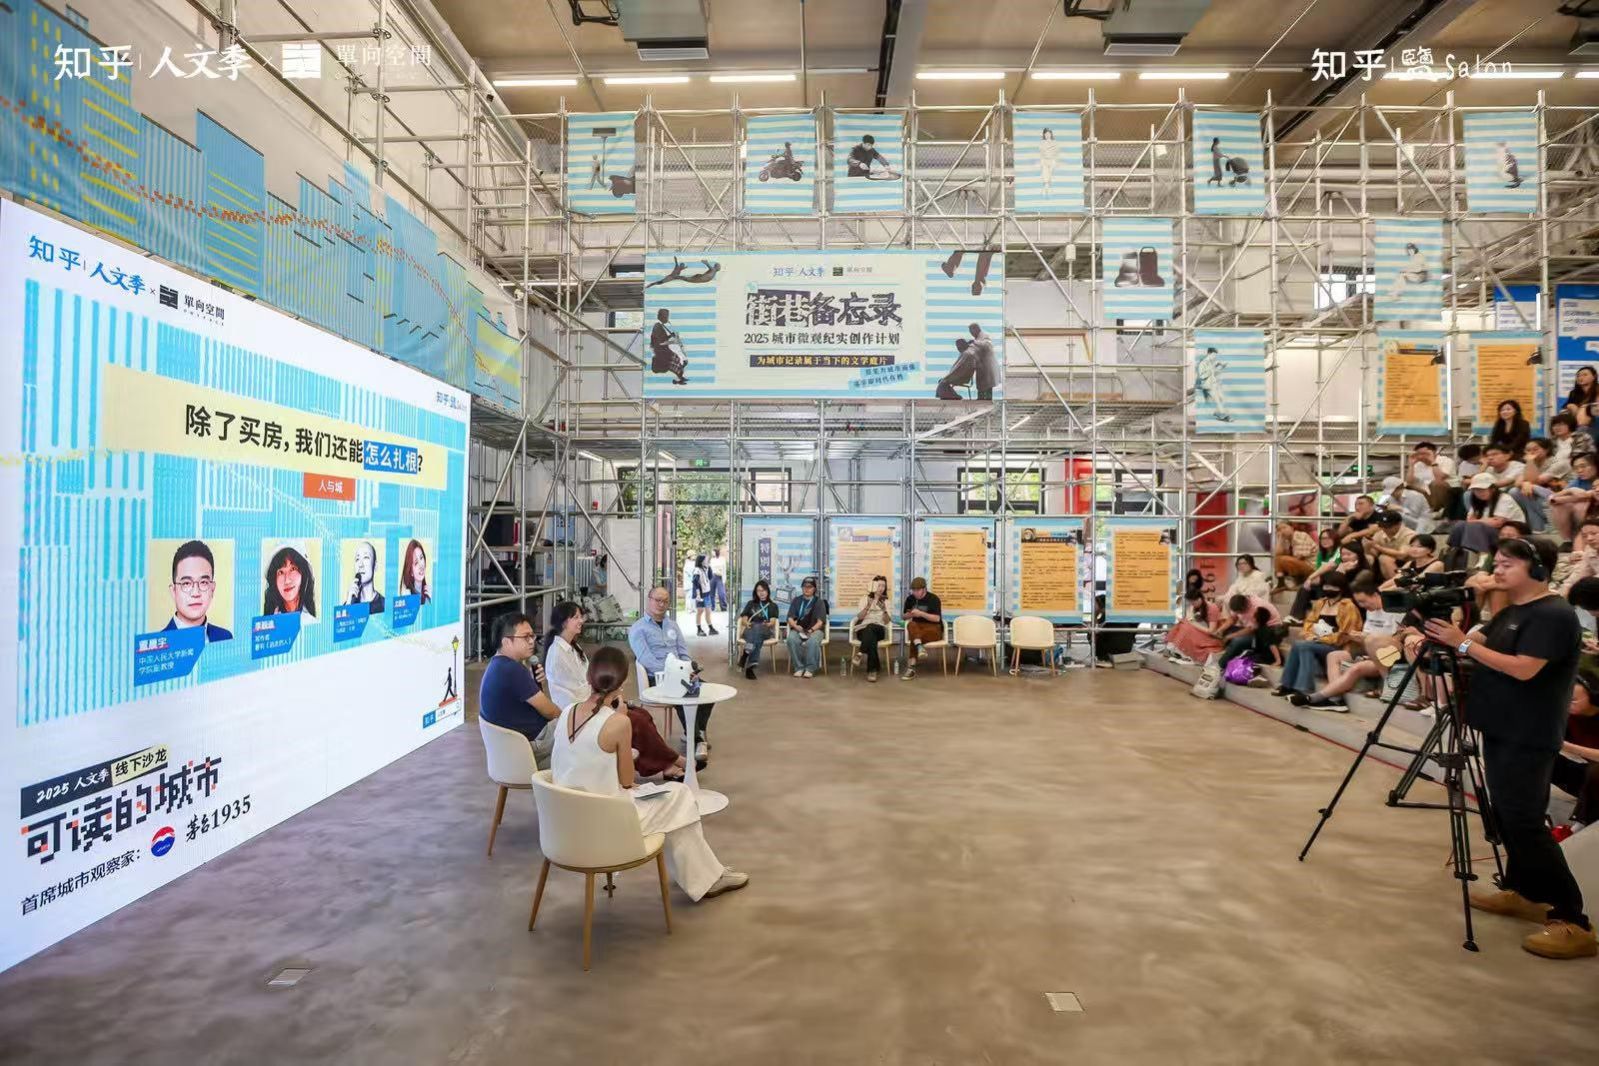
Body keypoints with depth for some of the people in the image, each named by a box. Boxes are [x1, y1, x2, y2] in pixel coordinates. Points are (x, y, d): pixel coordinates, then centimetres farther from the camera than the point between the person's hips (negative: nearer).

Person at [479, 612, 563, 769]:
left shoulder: (496, 664, 6)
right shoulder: (513, 670, -25)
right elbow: (549, 711, -18)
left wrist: (534, 681, -2)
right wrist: (564, 715, 3)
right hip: (532, 743, -10)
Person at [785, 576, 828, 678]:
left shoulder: (819, 601, 7)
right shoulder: (796, 600, 15)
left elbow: (820, 621, -3)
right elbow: (790, 618, 7)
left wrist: (811, 630, -21)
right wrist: (796, 626, -15)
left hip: (815, 629, -2)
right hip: (798, 629, 2)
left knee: (812, 641, -37)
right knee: (791, 639, -33)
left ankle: (810, 669, -24)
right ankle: (799, 668, -23)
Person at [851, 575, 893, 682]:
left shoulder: (886, 601, 15)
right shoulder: (865, 598, 12)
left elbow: (886, 621, 1)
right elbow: (859, 617, -2)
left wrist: (884, 610, -17)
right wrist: (868, 606, -16)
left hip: (879, 630, 1)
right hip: (863, 629, 0)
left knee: (870, 627, -38)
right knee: (871, 637, -38)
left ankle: (861, 654, -39)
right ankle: (873, 669, -38)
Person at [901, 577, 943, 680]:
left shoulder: (933, 599, -7)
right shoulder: (910, 599, 7)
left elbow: (937, 618, -15)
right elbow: (903, 616, 14)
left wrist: (921, 614, -25)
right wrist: (909, 615, -10)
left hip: (933, 629, -4)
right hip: (917, 627, 4)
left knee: (912, 640, -33)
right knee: (911, 624, -34)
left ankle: (911, 668, -33)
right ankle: (919, 647, -53)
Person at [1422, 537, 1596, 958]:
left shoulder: (1554, 615, -16)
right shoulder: (1511, 612, 14)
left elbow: (1523, 669, -25)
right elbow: (1478, 645, 11)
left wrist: (1463, 644, -25)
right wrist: (1444, 638, -8)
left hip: (1528, 737, -10)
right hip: (1501, 729, 10)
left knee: (1524, 822, -10)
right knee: (1505, 814, 15)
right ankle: (1522, 891, 27)